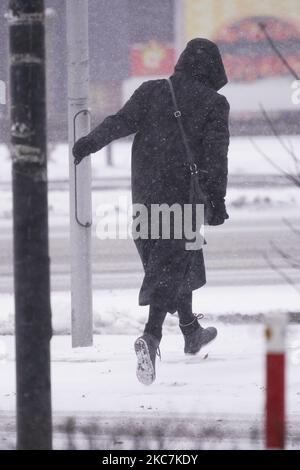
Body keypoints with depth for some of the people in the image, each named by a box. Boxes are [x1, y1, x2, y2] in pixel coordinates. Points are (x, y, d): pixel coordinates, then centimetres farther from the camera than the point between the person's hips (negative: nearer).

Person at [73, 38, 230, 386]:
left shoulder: (152, 91, 4)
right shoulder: (214, 103, -2)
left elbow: (123, 120, -10)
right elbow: (216, 154, -9)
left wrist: (88, 143, -15)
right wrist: (216, 200, -9)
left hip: (146, 195, 4)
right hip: (185, 196, -4)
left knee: (174, 262, 21)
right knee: (169, 270, -6)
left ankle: (191, 332, 36)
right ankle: (150, 337, -27)